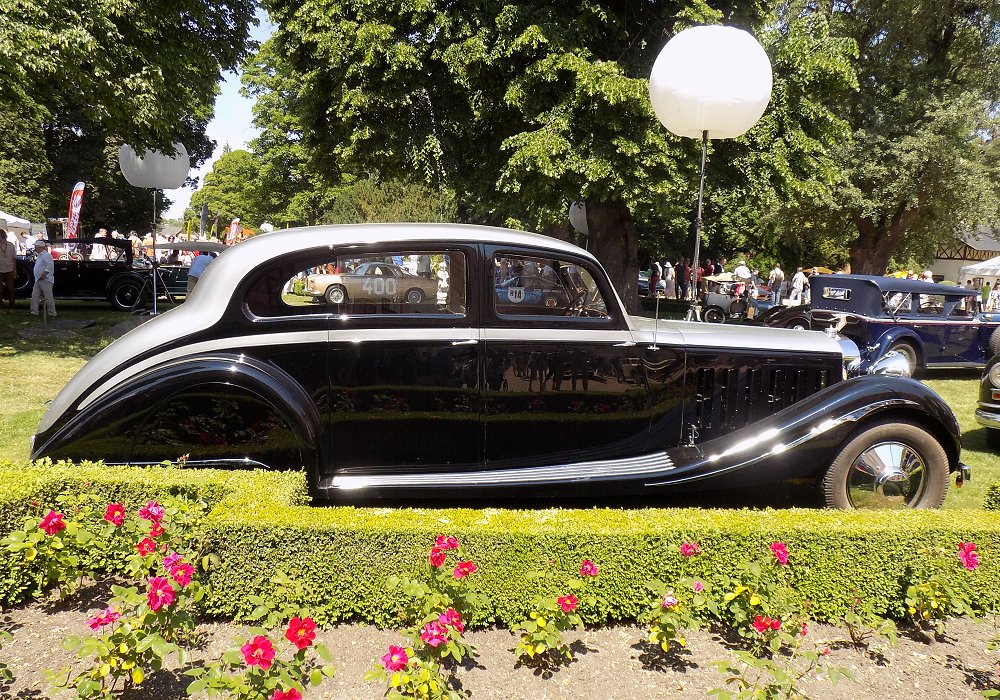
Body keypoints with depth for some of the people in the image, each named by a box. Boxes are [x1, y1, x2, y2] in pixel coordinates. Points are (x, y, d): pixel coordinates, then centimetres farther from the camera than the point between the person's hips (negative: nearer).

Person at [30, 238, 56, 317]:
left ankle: (52, 314, 0)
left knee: (48, 297, -6)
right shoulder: (39, 256, 18)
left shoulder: (46, 255, -13)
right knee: (34, 296, 7)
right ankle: (34, 312, 11)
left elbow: (50, 266, -24)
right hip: (38, 280, 10)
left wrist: (43, 274, -24)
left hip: (45, 280, -10)